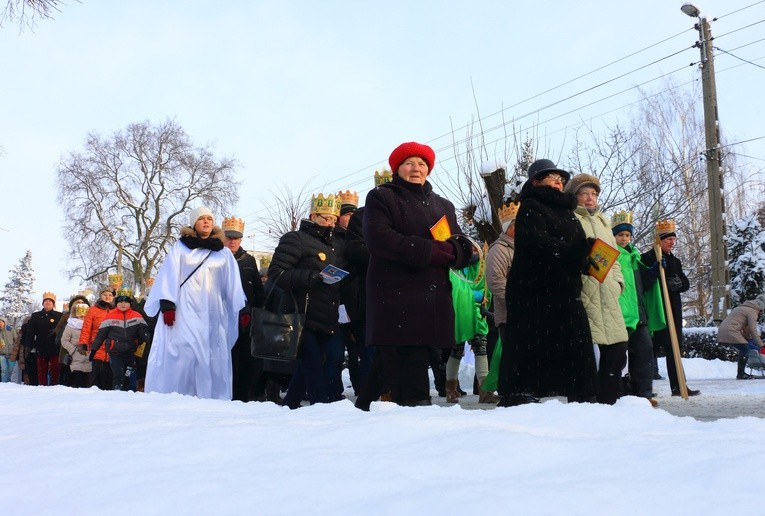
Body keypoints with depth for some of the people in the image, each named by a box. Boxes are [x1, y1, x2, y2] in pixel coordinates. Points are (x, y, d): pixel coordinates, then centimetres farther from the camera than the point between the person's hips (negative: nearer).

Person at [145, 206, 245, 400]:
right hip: (183, 313, -2)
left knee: (212, 360, -3)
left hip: (212, 315, 2)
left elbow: (233, 285, 10)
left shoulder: (224, 254, 15)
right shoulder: (180, 248, 10)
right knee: (179, 357, -6)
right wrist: (167, 305, -9)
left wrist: (242, 311, 1)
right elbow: (169, 276, 3)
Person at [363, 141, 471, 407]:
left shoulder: (443, 205, 24)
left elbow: (464, 248, 17)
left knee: (418, 364, 2)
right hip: (394, 297, -4)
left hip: (432, 299, 4)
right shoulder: (381, 197, 8)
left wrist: (451, 252, -9)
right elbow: (379, 238, -11)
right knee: (398, 369, -9)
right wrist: (431, 252, -15)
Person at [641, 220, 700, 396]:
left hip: (673, 309, 7)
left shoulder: (675, 261, 18)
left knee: (673, 346, 8)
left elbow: (686, 283, 13)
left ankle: (678, 385, 12)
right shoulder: (647, 258, -5)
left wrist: (678, 284, -9)